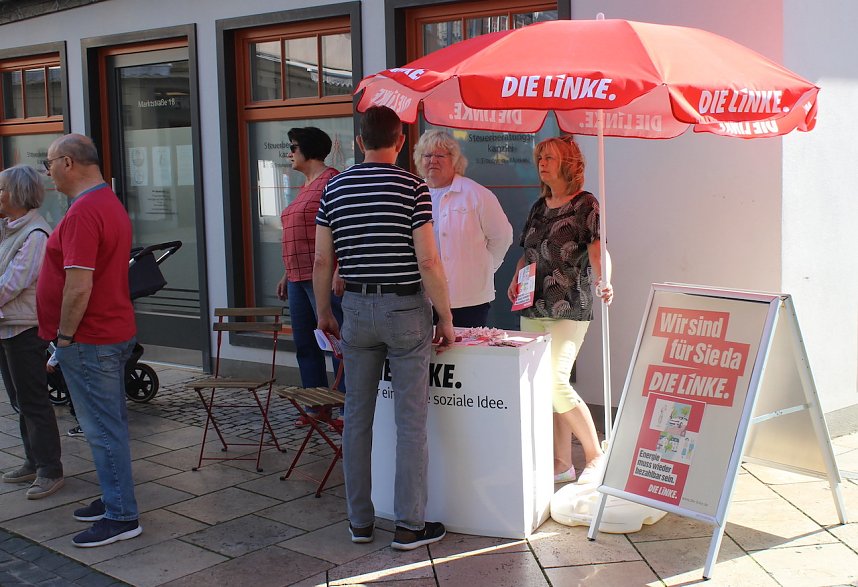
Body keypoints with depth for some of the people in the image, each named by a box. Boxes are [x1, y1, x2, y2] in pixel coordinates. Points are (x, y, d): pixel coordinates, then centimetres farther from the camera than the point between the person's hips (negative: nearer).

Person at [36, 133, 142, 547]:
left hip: (90, 340, -10)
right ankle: (115, 499, 29)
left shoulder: (83, 213, -21)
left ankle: (121, 517, 4)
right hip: (115, 331, 10)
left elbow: (79, 286, -26)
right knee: (110, 423, 18)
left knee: (103, 429, -3)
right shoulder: (111, 204, 13)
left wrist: (65, 335, -14)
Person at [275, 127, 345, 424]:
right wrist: (288, 274, 25)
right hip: (299, 279, 10)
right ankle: (317, 407, 21)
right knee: (305, 345, 12)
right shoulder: (306, 185, 21)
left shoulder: (331, 181, -10)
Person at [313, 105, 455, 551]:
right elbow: (428, 262, -13)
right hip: (406, 309, -4)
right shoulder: (412, 188, -8)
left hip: (357, 308, 4)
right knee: (411, 421, 3)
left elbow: (323, 259, 4)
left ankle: (360, 521, 20)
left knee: (357, 417, 11)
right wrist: (446, 318, -4)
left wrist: (323, 311, 17)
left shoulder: (334, 188, 4)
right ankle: (409, 526, 7)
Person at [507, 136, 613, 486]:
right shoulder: (539, 207, 16)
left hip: (569, 308, -7)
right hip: (534, 308, 7)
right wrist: (516, 279, 4)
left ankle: (595, 454, 1)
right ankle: (562, 463, 16)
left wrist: (602, 279, -33)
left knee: (556, 382, -16)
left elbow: (597, 249, -15)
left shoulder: (586, 204, -3)